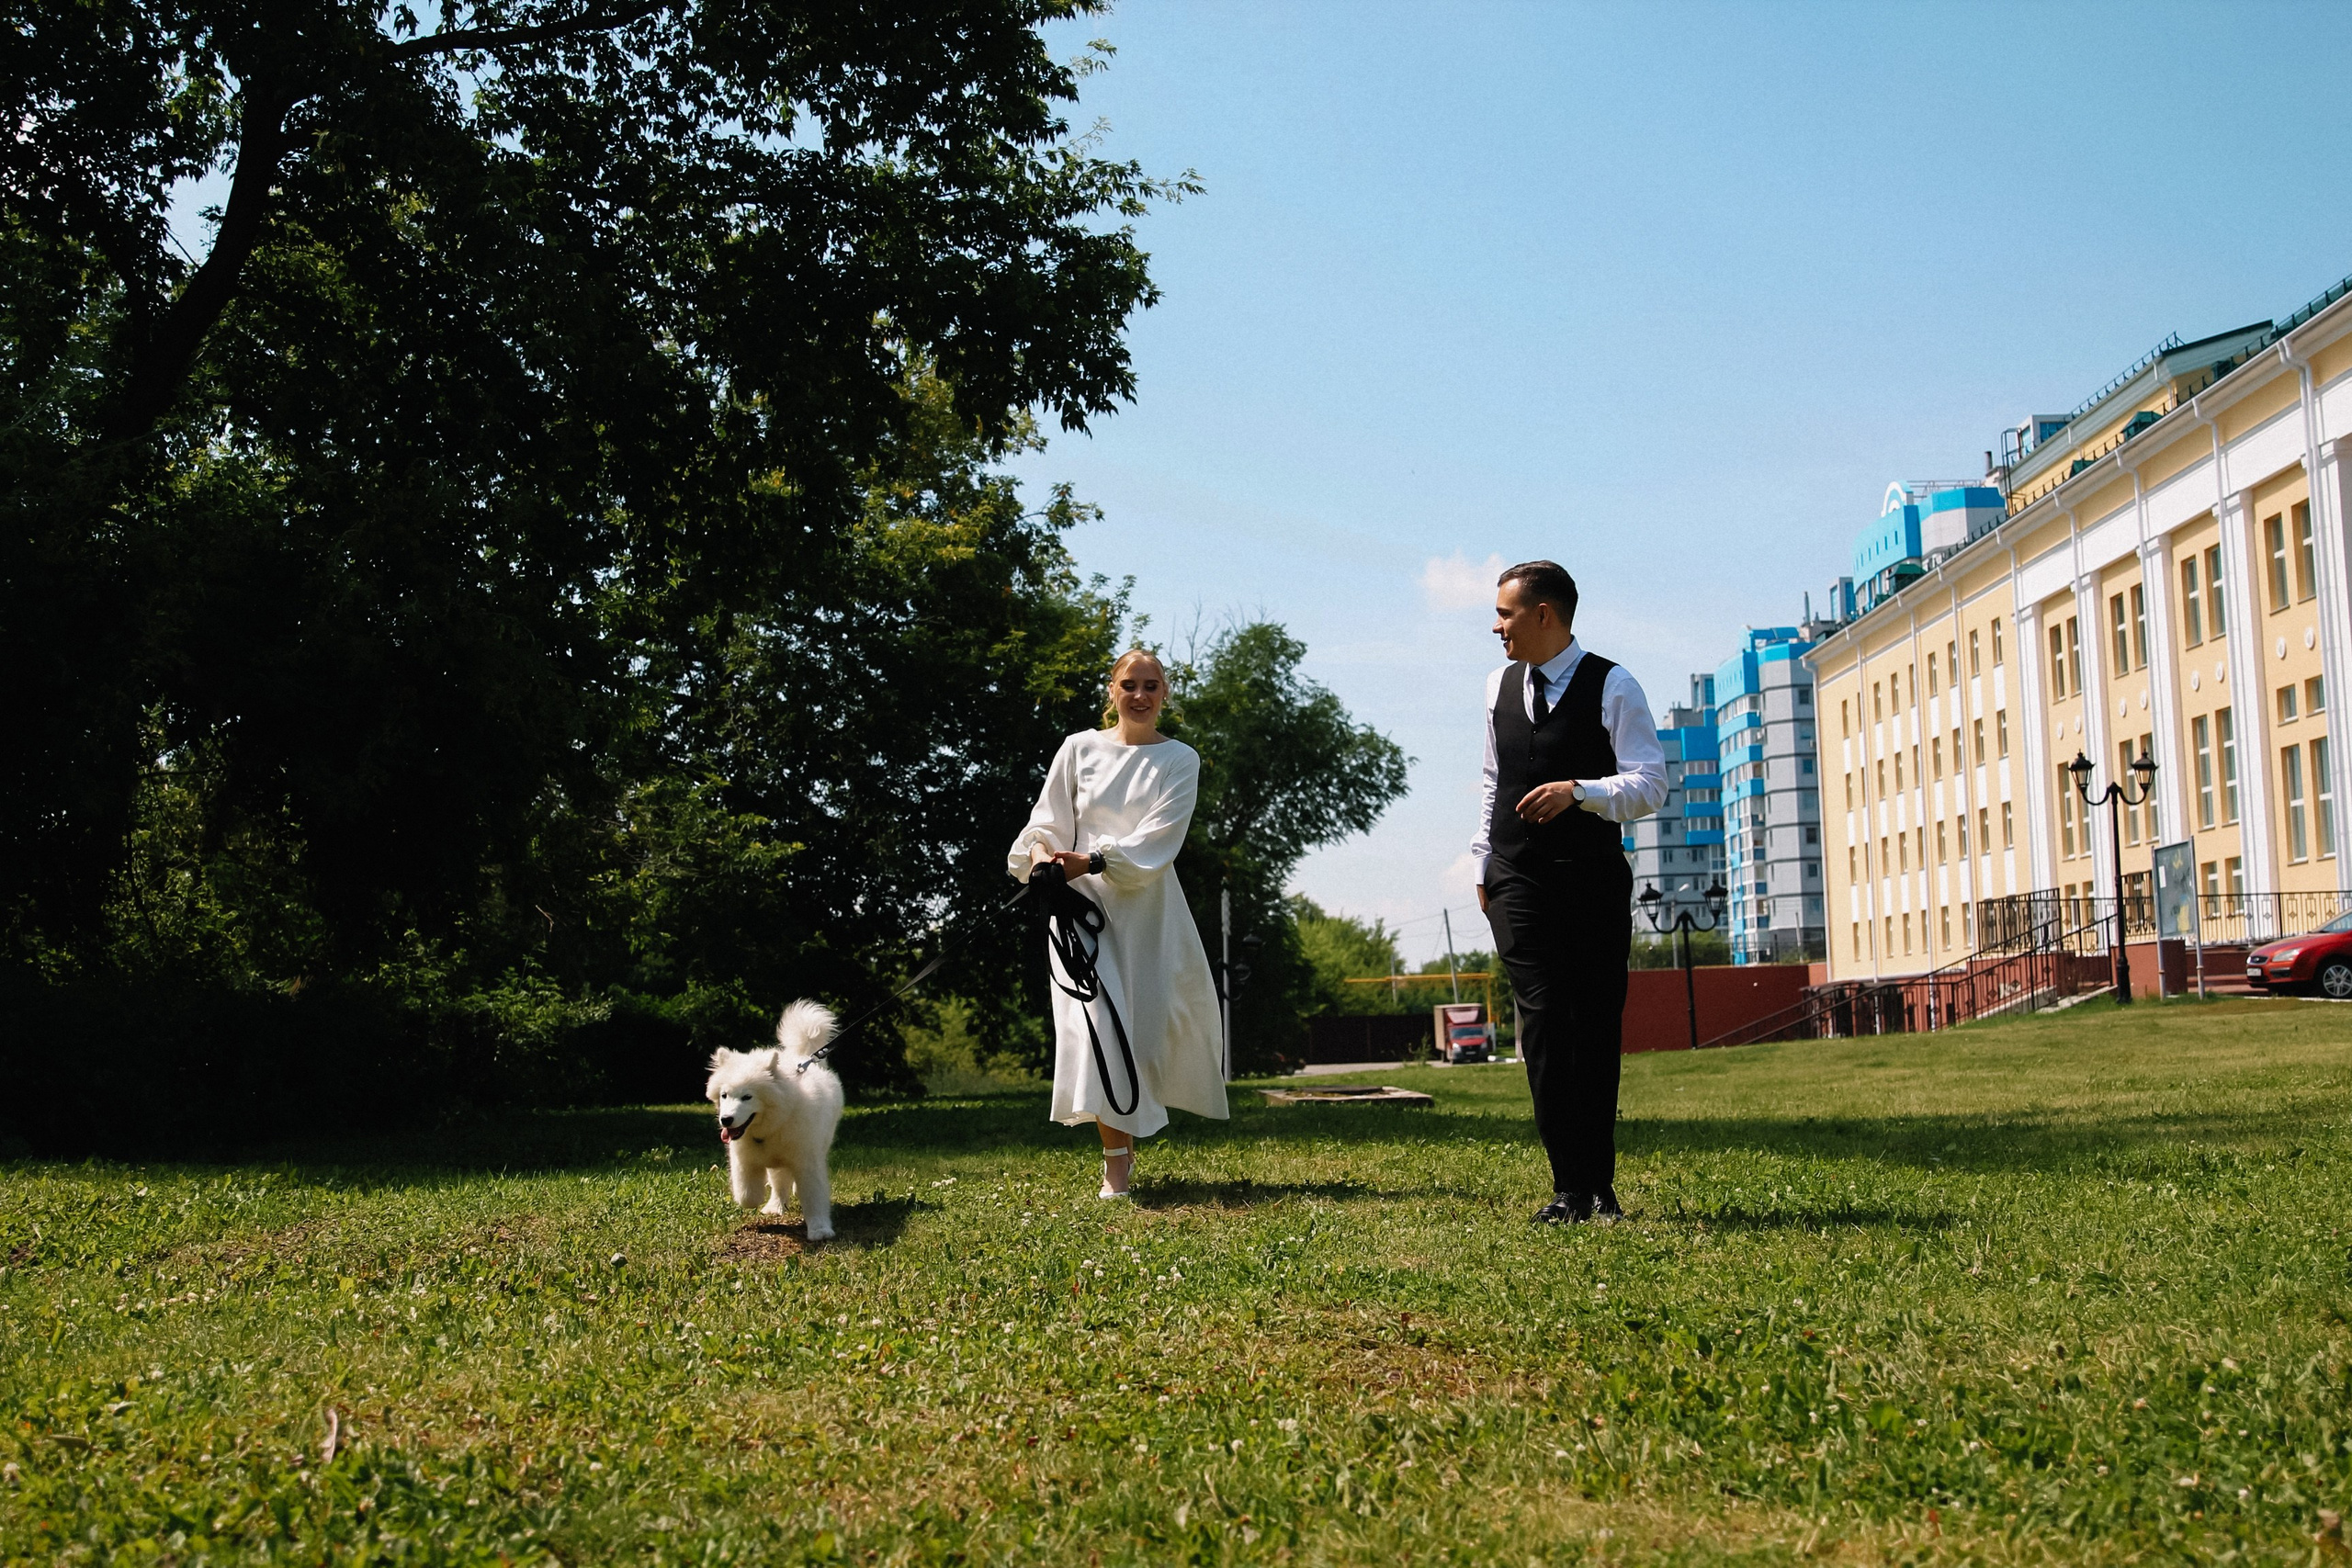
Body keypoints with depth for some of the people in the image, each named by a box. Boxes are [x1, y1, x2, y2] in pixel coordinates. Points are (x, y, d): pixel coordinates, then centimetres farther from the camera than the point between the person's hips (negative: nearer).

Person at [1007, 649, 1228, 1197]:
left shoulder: (1180, 759, 5)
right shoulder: (1080, 749, 7)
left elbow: (1159, 837, -8)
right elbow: (1048, 820, 9)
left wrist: (1093, 860, -20)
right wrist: (1042, 855, -14)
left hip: (1149, 906, 1)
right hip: (1083, 903, -1)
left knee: (1154, 1019, 4)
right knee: (1098, 1018, -16)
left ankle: (1125, 1128, 33)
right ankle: (1117, 1157, -12)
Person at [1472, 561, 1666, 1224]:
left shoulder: (1612, 686, -3)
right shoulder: (1499, 686, 13)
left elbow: (1651, 784, -10)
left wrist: (1578, 791, -25)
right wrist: (1483, 864, 16)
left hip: (1593, 880, -3)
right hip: (1519, 885, 3)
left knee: (1597, 1031, 2)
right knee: (1543, 1025, -8)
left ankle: (1599, 1187, 10)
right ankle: (1571, 1187, -8)